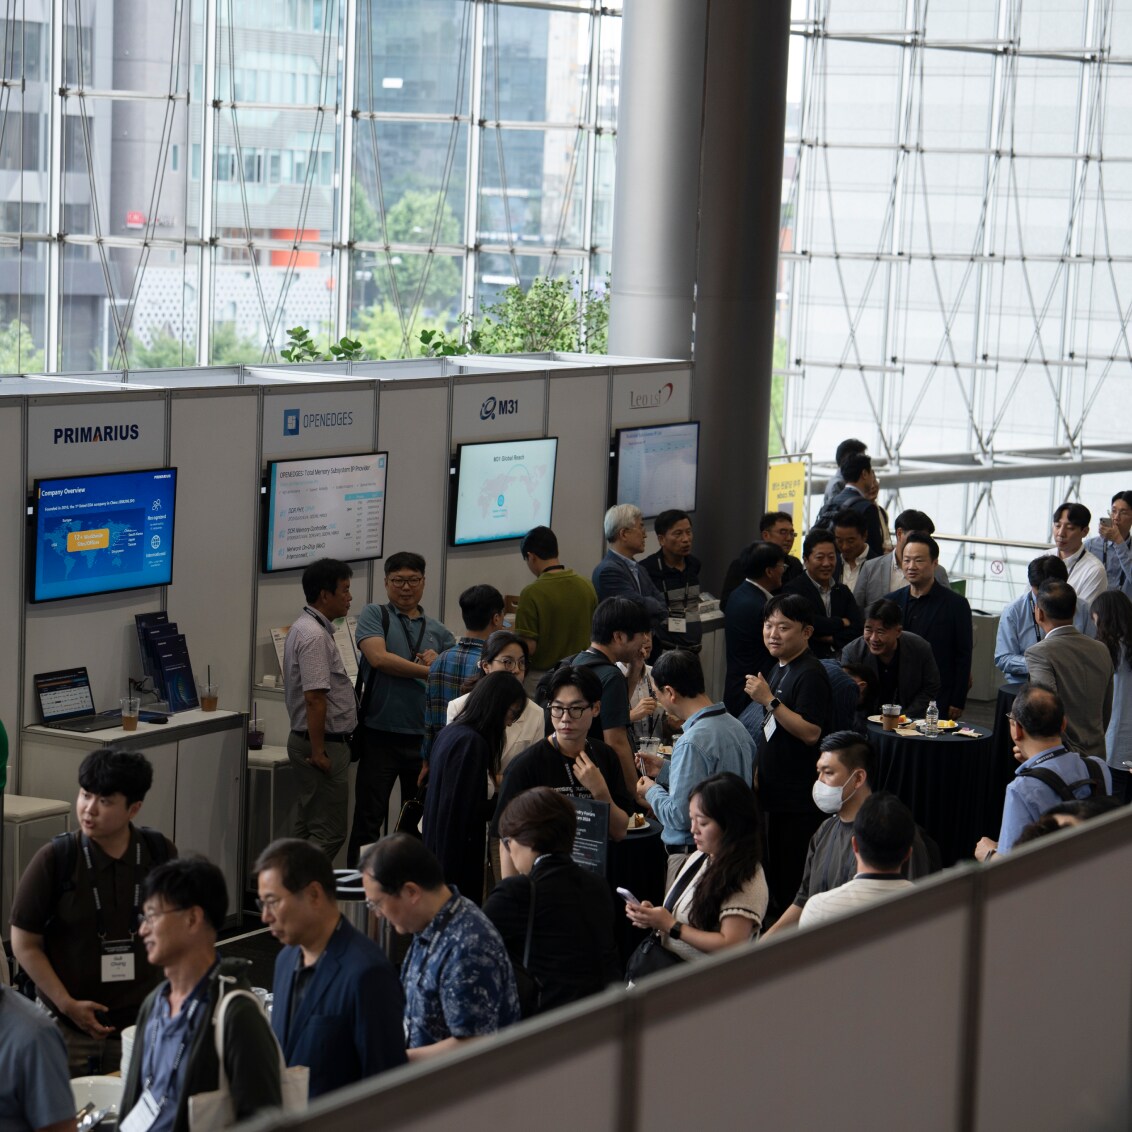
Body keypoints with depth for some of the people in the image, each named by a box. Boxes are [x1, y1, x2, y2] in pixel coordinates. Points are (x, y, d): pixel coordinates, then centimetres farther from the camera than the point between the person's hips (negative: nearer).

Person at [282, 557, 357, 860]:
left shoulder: (305, 628, 14)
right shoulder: (315, 636, -19)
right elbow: (314, 698, -24)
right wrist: (318, 751, -23)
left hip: (315, 742, 11)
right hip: (323, 744, -11)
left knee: (307, 829, 13)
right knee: (329, 833, -10)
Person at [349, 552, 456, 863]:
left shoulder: (437, 631, 14)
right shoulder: (375, 615, 3)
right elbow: (378, 657, -14)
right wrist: (429, 672, -10)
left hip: (424, 735, 4)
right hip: (381, 735, -4)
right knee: (369, 819, -1)